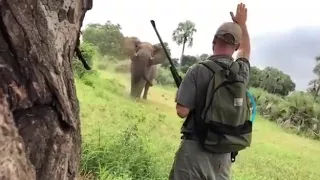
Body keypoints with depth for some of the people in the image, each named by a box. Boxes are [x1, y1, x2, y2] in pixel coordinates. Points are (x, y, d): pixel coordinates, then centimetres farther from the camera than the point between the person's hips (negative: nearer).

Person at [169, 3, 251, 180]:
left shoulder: (198, 70, -13)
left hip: (195, 149, -4)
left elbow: (182, 111, -13)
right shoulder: (242, 71, 1)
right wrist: (242, 23, 36)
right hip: (224, 153, 4)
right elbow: (245, 50, 24)